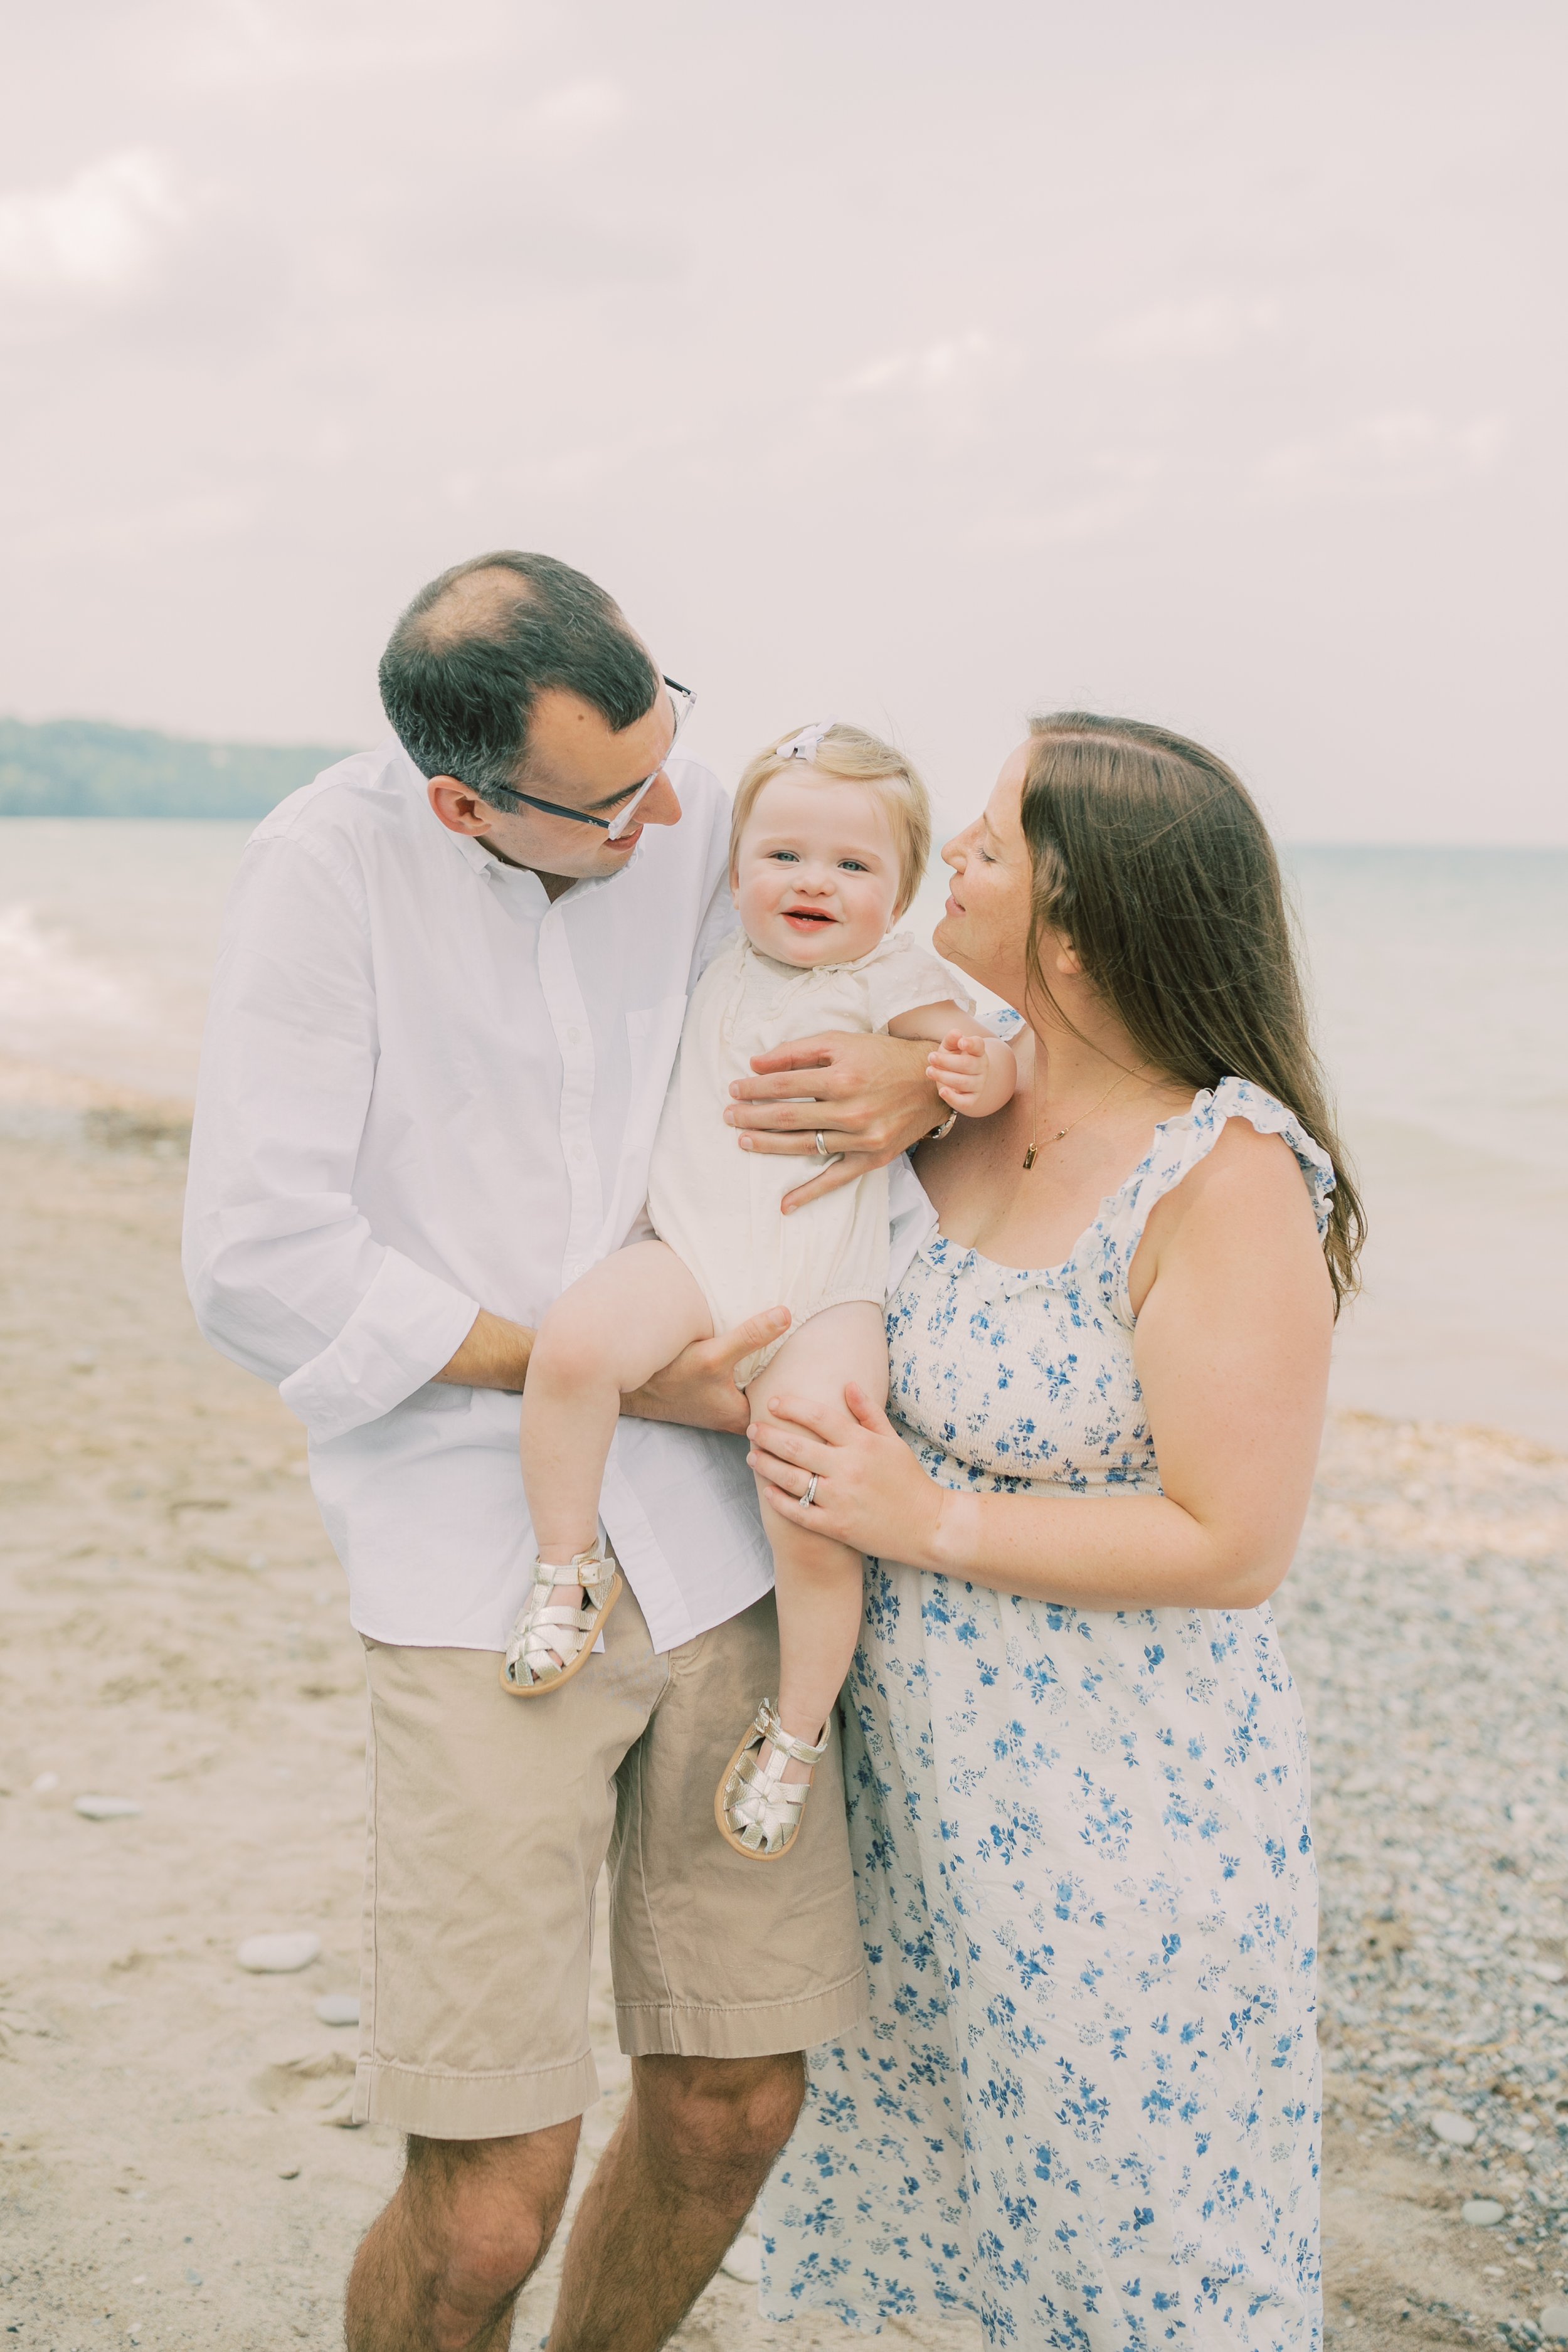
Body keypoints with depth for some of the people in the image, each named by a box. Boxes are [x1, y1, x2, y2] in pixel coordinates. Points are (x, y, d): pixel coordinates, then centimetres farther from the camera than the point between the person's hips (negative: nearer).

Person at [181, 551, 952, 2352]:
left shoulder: (707, 827, 3)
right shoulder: (334, 867, -9)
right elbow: (258, 1267, -12)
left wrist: (926, 1080, -8)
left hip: (719, 1546, 4)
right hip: (480, 1573, -4)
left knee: (732, 2107, 10)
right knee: (489, 2199, -6)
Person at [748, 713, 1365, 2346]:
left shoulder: (1228, 1174, -22)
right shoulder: (969, 1094, -1)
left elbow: (1233, 1542, -22)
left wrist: (931, 1524, -19)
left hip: (1115, 1799, -7)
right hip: (925, 1769, 7)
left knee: (1122, 2220, 13)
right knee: (971, 2163, 22)